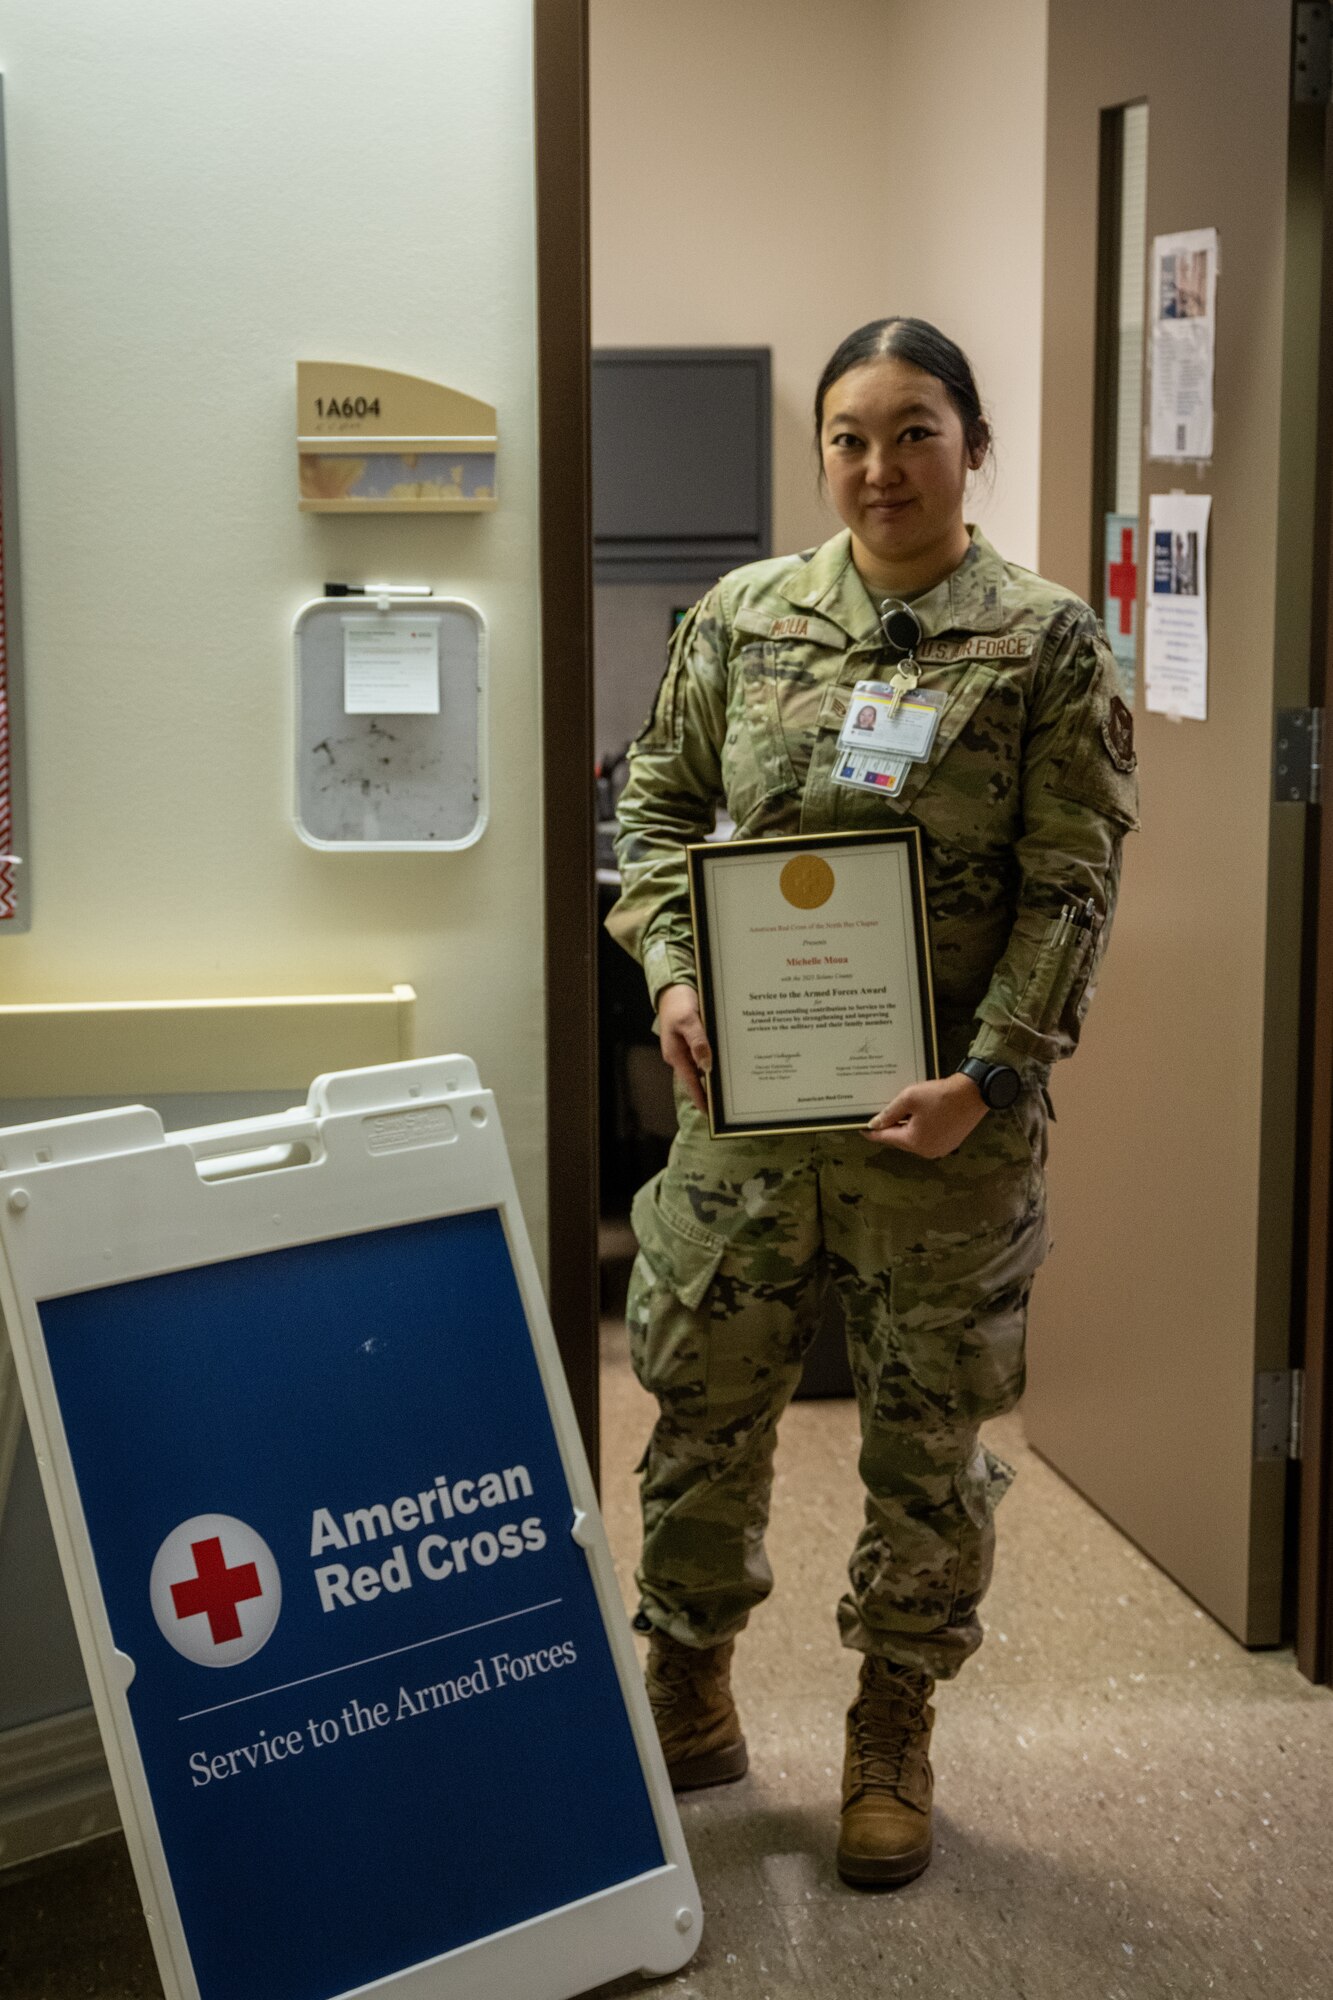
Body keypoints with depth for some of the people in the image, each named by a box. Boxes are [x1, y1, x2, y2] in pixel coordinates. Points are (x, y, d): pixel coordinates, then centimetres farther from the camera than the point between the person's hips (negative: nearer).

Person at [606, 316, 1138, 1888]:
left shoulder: (1047, 643, -4)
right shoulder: (741, 617, 5)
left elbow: (1071, 887, -7)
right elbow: (661, 803, 11)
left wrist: (990, 1074, -16)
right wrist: (670, 973, -6)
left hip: (946, 1114, -2)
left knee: (926, 1434, 9)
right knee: (704, 1402, 11)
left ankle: (892, 1732, 28)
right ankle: (686, 1696, 32)